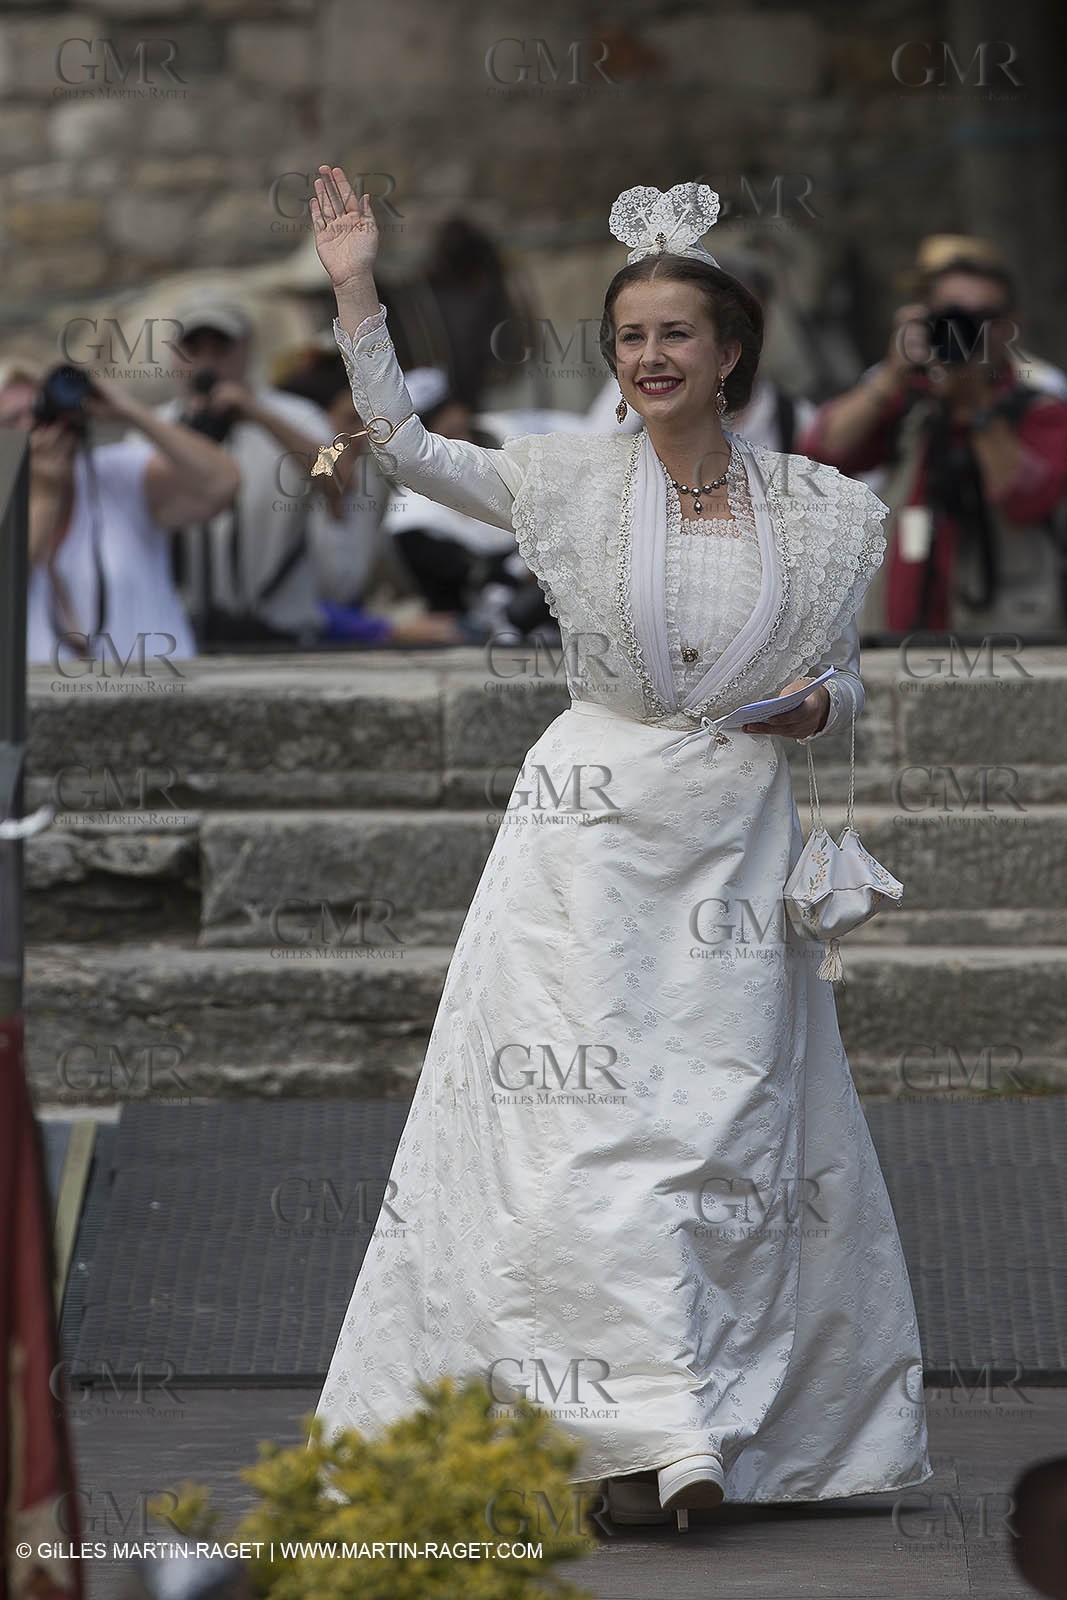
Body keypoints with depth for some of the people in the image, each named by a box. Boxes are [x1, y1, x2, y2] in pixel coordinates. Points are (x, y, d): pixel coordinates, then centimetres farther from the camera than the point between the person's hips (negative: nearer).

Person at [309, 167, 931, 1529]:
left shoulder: (816, 512, 5)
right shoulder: (573, 482, 2)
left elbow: (842, 666, 15)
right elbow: (406, 449, 4)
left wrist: (821, 705, -7)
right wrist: (356, 293, -1)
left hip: (736, 841, 1)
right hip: (594, 824, -1)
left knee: (733, 1124, 1)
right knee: (587, 1110, -9)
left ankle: (733, 1428, 10)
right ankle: (634, 1435, -10)